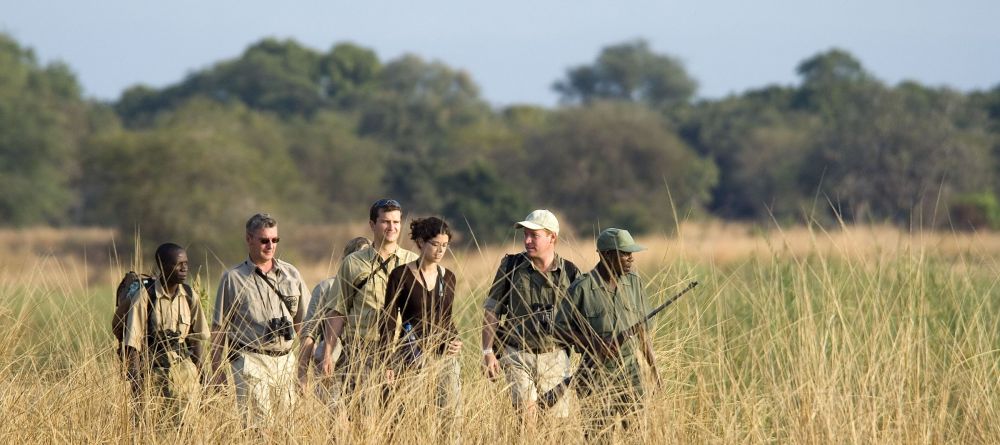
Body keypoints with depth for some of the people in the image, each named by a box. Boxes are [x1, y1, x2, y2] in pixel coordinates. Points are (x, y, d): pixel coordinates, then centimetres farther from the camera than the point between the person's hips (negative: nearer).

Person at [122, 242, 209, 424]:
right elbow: (132, 344, -10)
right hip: (153, 374, -4)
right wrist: (136, 382, -14)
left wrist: (197, 371, 7)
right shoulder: (144, 297, -10)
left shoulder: (190, 297, 4)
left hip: (184, 371, 4)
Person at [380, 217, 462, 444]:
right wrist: (387, 363, -9)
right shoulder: (401, 276, -4)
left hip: (445, 356, 4)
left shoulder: (448, 277, 10)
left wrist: (454, 341, 1)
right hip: (412, 356, -4)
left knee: (452, 415, -4)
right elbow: (389, 322, -4)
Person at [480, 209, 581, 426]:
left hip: (555, 359, 1)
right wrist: (487, 351, -4)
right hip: (517, 357, -1)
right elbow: (491, 310, 5)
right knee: (527, 411, -17)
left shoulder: (570, 273, 1)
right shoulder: (511, 266, 0)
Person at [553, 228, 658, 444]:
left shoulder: (633, 283, 5)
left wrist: (655, 372, 10)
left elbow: (642, 331, 11)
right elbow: (559, 327, -3)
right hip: (596, 376, -4)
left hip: (630, 372, 4)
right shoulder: (582, 289, -10)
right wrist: (593, 344, -16)